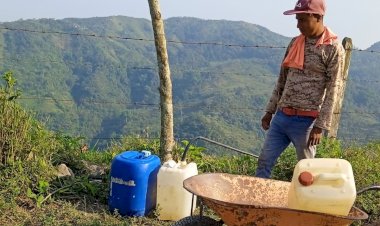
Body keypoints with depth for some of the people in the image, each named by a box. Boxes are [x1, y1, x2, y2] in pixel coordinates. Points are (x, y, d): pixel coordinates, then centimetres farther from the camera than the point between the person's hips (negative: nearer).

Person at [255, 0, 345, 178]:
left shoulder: (333, 48, -8)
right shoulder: (294, 43, 11)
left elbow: (332, 91, -11)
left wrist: (320, 126, -15)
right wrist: (270, 110, 14)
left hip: (306, 121, -6)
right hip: (281, 117, 6)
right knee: (264, 163, 6)